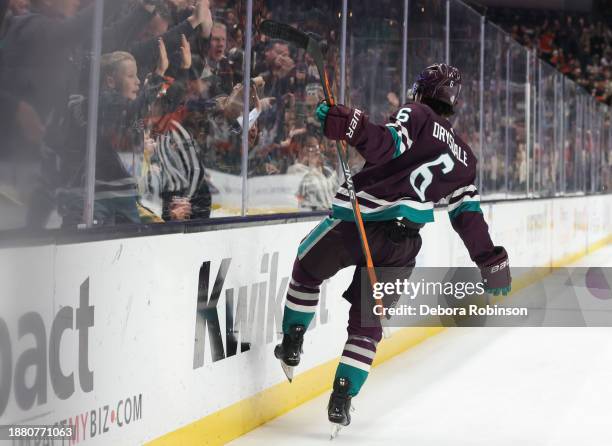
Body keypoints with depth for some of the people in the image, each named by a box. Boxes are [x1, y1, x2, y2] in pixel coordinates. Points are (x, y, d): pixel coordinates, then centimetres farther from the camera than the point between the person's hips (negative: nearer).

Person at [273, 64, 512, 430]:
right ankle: (342, 400, 8)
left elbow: (388, 146, -19)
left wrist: (350, 125, -32)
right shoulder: (462, 157, 18)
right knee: (367, 321, 15)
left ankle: (292, 344, 21)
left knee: (308, 269, 23)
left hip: (360, 222, -4)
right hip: (404, 245, 4)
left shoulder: (416, 114, 2)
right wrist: (492, 262, 17)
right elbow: (468, 214, 13)